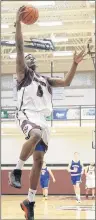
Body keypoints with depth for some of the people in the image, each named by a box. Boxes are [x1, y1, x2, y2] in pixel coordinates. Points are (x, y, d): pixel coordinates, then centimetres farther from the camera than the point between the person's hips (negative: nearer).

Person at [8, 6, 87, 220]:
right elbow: (19, 48, -2)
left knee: (39, 160, 0)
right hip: (27, 113, -6)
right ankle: (16, 171, -26)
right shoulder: (23, 73, 10)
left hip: (42, 118, 6)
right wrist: (18, 22, -10)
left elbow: (66, 82, 27)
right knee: (36, 135, -40)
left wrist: (75, 64, 15)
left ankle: (30, 202, 7)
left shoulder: (45, 80, 28)